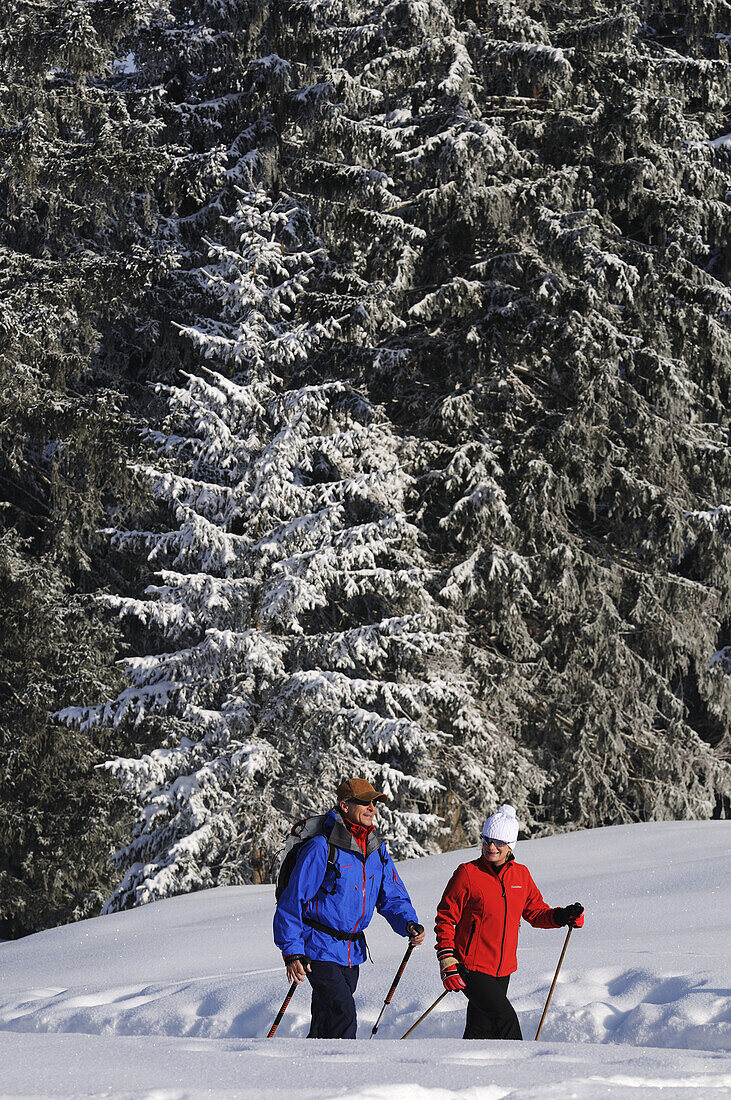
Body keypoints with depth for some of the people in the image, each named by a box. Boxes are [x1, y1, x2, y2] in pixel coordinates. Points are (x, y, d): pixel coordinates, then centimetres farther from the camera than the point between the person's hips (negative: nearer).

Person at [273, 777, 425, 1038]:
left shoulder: (377, 851, 7)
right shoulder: (321, 848, -15)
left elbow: (392, 897, 13)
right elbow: (293, 900, -14)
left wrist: (409, 924, -8)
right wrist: (292, 952, -19)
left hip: (352, 951, 7)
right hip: (319, 947, -7)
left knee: (327, 1021, 13)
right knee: (343, 1012, -18)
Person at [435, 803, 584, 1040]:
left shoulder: (521, 874, 7)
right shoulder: (468, 874, -8)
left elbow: (535, 912, 17)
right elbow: (445, 918, -5)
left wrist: (562, 916, -3)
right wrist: (447, 962, -12)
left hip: (502, 971, 5)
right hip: (472, 968, -5)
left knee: (481, 1032, 11)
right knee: (505, 1020, -16)